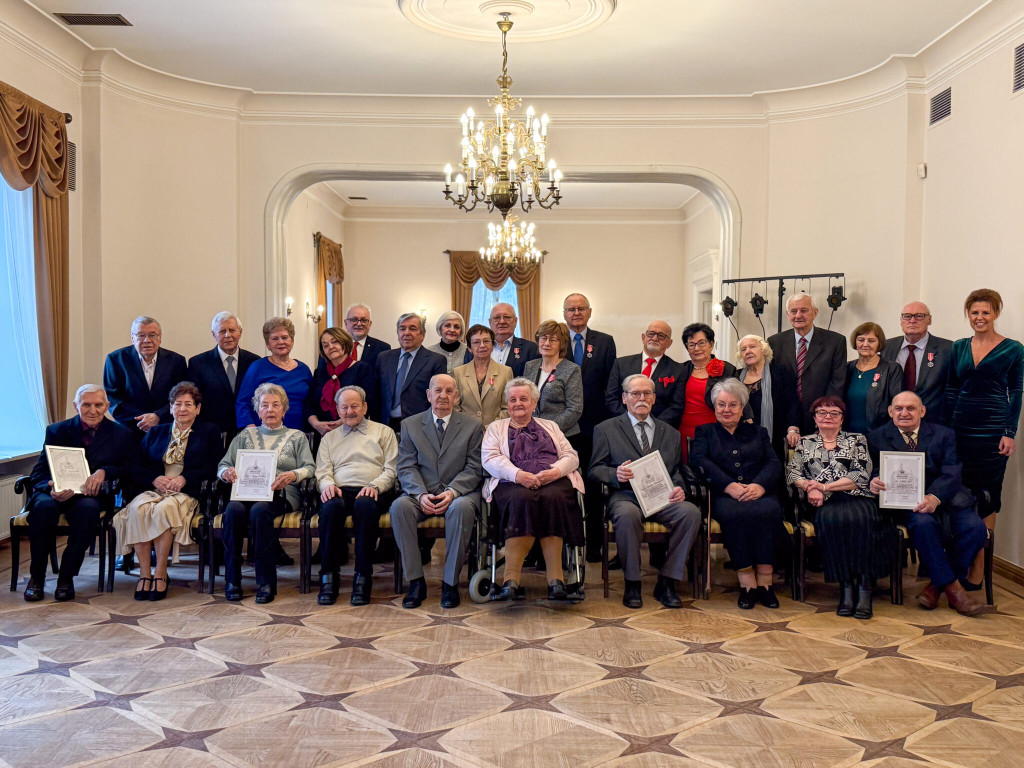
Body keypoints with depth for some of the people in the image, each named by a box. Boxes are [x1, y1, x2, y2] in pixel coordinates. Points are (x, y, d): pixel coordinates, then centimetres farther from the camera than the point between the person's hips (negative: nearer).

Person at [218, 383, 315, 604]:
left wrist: (293, 475, -16)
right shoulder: (245, 435, 26)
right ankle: (232, 580, -24)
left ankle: (266, 583, -32)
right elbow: (223, 465, 18)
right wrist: (226, 472, -6)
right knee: (234, 509, -34)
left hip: (281, 494, -2)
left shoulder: (296, 437, 20)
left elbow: (309, 468, 7)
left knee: (260, 510, -37)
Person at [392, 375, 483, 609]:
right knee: (399, 506, -30)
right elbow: (406, 467, 3)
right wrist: (421, 495, -16)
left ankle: (450, 583, -23)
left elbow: (474, 469, 0)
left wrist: (452, 492, -18)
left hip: (459, 493, -1)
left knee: (461, 508, -36)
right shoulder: (410, 425, 12)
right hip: (421, 494, 2)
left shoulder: (472, 426, 8)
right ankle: (416, 581, -21)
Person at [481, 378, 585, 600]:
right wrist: (518, 474, -13)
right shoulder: (496, 428, 25)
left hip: (553, 482, 1)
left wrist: (556, 471, -8)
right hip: (512, 483, -1)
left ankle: (556, 581, -39)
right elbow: (490, 458, 6)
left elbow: (571, 456, 16)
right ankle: (511, 579, -40)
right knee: (522, 499, -37)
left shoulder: (550, 427, 29)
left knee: (551, 498, -36)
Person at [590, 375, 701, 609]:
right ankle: (632, 583, -16)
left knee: (691, 512, -28)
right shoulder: (606, 429, 14)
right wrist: (615, 474, -15)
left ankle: (666, 582, -14)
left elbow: (678, 471, 19)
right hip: (626, 495, -3)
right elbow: (594, 470, 7)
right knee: (627, 515, -38)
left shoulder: (670, 434, 24)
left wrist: (679, 488, -4)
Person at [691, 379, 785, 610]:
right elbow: (700, 461, 1)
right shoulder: (705, 432, 22)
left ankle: (765, 582, -28)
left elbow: (774, 463, 10)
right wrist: (730, 486, -15)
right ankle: (746, 583, -31)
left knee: (768, 511, -34)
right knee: (734, 513, -36)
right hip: (724, 495, -1)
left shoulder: (758, 432, 26)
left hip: (760, 493, 2)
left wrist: (760, 485, -14)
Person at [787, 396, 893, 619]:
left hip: (856, 498, 0)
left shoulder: (857, 440, 17)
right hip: (824, 502, 0)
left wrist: (825, 487, -6)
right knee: (831, 518, -35)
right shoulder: (804, 443, 22)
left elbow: (862, 475, 3)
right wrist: (810, 487, -10)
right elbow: (792, 473, 11)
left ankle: (864, 585, -32)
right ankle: (846, 584, -31)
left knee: (859, 518, -35)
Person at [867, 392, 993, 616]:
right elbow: (875, 472, 2)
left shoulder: (943, 435, 13)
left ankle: (937, 585, -10)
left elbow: (951, 474, -2)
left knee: (975, 527, -25)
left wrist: (935, 497, -23)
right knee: (923, 523, -35)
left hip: (945, 498, 3)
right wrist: (875, 481, -25)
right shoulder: (877, 438, 12)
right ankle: (953, 588, -22)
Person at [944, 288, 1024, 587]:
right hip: (960, 430, 3)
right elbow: (951, 391, 11)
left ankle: (977, 570, 5)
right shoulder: (959, 347, 10)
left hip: (992, 432, -3)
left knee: (987, 496, 1)